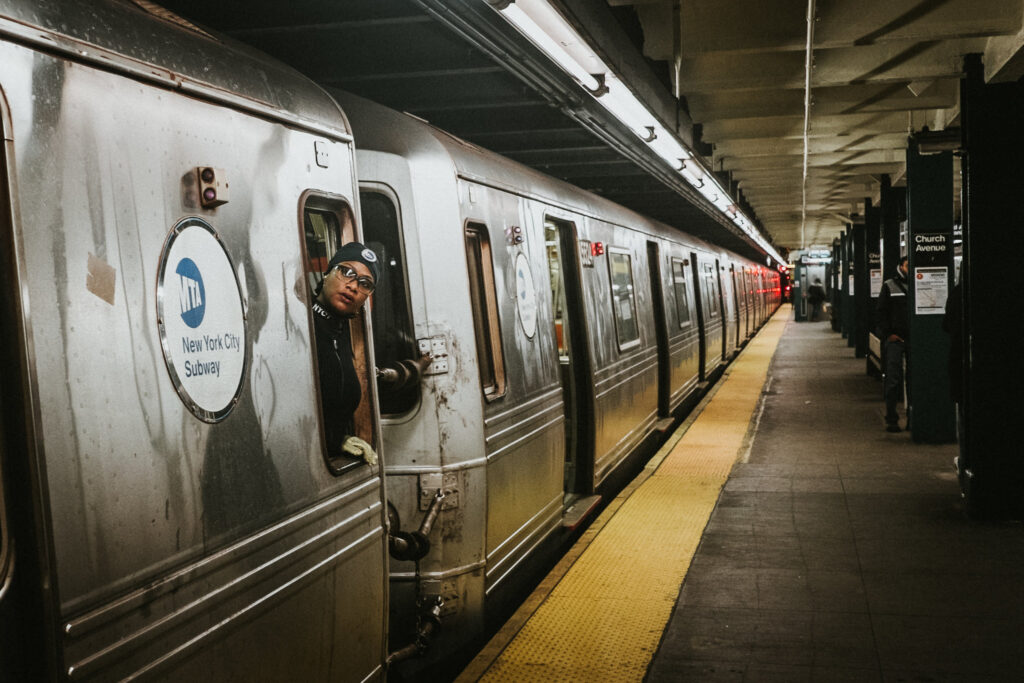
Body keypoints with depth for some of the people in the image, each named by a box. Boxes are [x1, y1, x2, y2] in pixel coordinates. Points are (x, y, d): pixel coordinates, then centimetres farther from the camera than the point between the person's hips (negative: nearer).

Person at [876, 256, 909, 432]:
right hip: (895, 339, -2)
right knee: (893, 380, -4)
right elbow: (882, 312, 3)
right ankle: (891, 419, -1)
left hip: (914, 339, 2)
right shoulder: (889, 286, 5)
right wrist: (888, 333, -7)